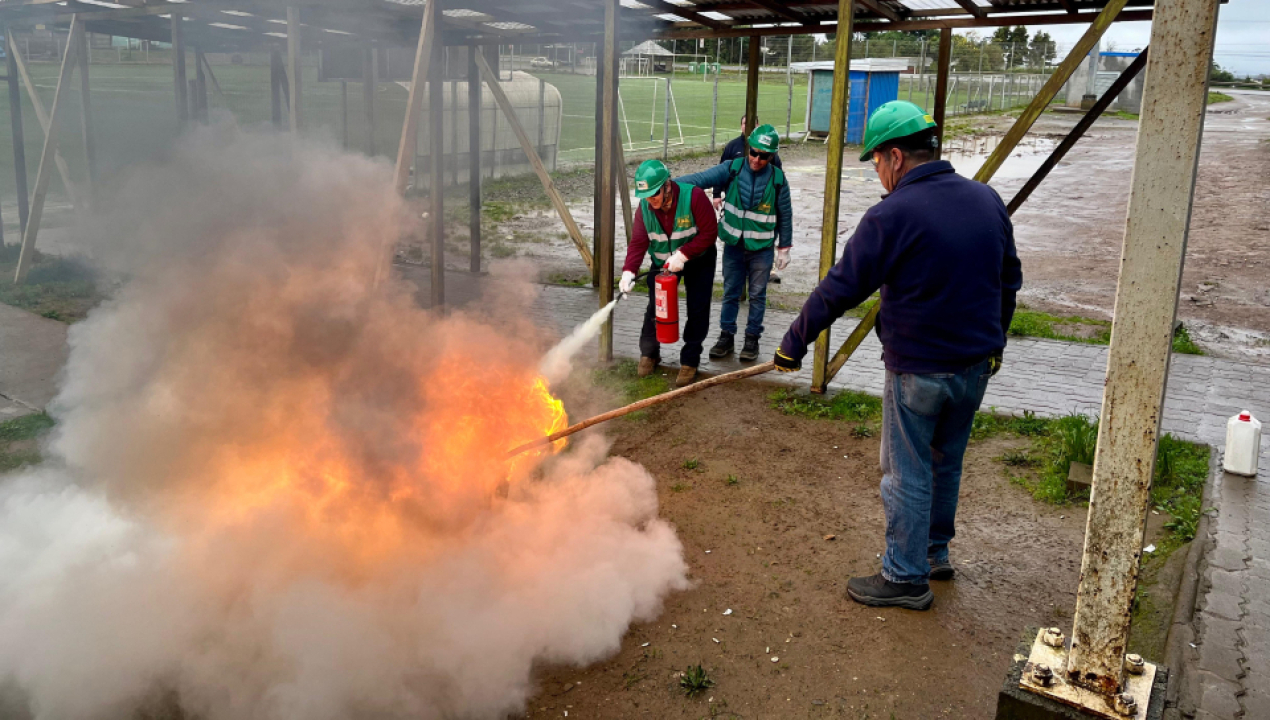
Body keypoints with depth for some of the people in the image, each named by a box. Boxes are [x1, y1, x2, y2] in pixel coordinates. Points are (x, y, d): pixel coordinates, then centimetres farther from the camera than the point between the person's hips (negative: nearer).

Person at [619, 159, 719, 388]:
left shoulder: (693, 196, -29)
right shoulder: (645, 207, -15)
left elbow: (710, 232, -26)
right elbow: (638, 241, -19)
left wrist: (683, 254, -32)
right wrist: (629, 271, -35)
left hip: (699, 260, -3)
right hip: (663, 262, 3)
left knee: (698, 311, -3)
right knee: (656, 308, 2)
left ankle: (690, 361, 10)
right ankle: (649, 353, 22)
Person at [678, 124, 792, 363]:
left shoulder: (777, 179, -8)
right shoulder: (733, 169, -8)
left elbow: (785, 216, 2)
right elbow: (702, 178, -20)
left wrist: (784, 248, 6)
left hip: (762, 248, -1)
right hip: (733, 244, 1)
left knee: (757, 294, 9)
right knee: (730, 292, 10)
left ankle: (752, 338, 22)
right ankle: (726, 335, 22)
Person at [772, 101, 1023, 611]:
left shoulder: (891, 216, -19)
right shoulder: (987, 200, 3)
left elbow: (839, 290, -16)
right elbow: (1009, 280, 13)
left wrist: (794, 344, -5)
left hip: (919, 369, -7)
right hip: (978, 364, 7)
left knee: (907, 473, 6)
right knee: (946, 462, 22)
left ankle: (906, 577, 17)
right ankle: (936, 552, 37)